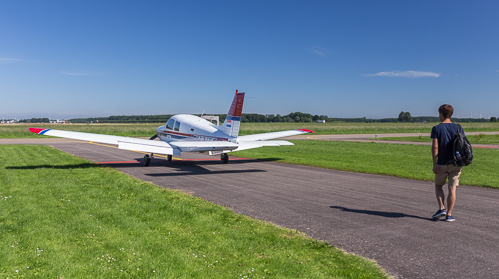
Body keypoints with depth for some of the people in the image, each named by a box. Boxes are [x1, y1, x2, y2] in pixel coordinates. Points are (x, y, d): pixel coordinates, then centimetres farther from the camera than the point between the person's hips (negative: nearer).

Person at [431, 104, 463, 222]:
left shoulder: (436, 128, -7)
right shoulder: (458, 128, 4)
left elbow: (435, 147, -12)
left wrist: (434, 164, -9)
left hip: (442, 164, -2)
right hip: (455, 164, 3)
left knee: (438, 186, 16)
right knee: (452, 189, 6)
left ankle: (442, 208, 1)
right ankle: (449, 215, 8)